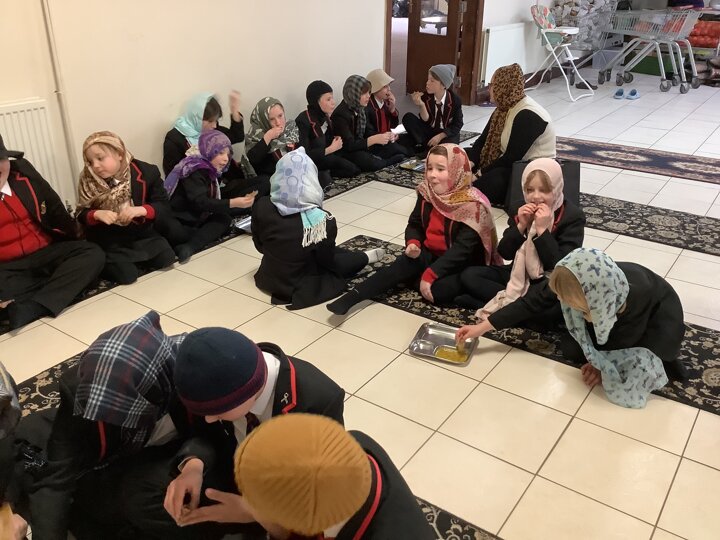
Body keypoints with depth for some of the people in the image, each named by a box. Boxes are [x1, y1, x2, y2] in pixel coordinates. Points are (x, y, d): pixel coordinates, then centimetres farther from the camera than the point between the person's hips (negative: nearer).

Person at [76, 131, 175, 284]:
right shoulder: (88, 181, -9)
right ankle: (107, 263, 12)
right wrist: (97, 214, -25)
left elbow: (164, 207, -10)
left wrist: (140, 210, -30)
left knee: (166, 258, -14)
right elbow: (82, 214, -2)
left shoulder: (147, 172, -12)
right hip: (109, 241, -2)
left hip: (142, 234, 2)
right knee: (126, 274, -20)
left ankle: (135, 259, 13)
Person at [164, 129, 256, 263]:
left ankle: (189, 246, -28)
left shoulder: (210, 171, 8)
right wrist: (232, 203, -35)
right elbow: (200, 202, -29)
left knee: (225, 218, -11)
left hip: (194, 220, 9)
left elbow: (213, 201, 5)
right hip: (176, 221, -9)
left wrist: (242, 201, -5)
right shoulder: (194, 170, -17)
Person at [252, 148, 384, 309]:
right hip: (300, 287, -4)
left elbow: (259, 246, -1)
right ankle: (364, 258, 49)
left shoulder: (261, 206, -19)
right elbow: (326, 261, -11)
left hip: (268, 279, 4)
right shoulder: (322, 220, -29)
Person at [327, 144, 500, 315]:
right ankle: (351, 297, -27)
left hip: (462, 264, -5)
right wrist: (413, 243, -17)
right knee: (402, 265, -22)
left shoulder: (472, 205, -23)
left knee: (438, 290, -31)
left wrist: (430, 274, -32)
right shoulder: (427, 192, -4)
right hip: (430, 254, 5)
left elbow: (462, 248, -27)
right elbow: (414, 224, 7)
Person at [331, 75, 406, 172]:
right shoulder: (340, 114, -19)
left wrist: (384, 136, -11)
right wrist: (374, 139, -30)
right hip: (347, 152, -7)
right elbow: (349, 145, -25)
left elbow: (367, 133, 9)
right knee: (373, 164, -33)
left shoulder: (362, 109, 6)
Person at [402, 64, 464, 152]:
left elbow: (457, 125, -9)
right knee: (408, 117, -19)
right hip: (429, 131, 3)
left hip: (447, 134, -3)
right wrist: (421, 105, -33)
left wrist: (439, 136, -21)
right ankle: (422, 145, -19)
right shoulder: (426, 96, -10)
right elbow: (426, 120, -14)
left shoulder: (455, 100, -14)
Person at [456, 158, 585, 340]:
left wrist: (542, 230, -29)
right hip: (521, 276, 6)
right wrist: (520, 226, -20)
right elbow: (505, 254, -5)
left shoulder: (573, 216, -16)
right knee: (469, 276, -10)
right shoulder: (523, 210, -2)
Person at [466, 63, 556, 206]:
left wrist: (481, 173, -19)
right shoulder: (504, 108, 6)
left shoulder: (527, 115, -22)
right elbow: (483, 140, 3)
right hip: (510, 164, 10)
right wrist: (470, 163, -15)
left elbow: (512, 158, -25)